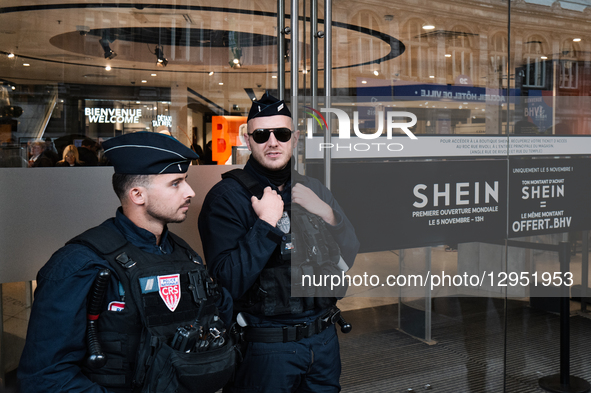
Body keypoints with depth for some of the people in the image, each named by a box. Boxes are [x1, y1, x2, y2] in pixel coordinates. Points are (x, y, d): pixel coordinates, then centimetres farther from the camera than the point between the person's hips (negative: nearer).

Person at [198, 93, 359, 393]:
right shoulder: (226, 196, -10)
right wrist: (266, 223, -22)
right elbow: (228, 283, -19)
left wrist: (326, 213, -13)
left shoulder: (312, 189, 6)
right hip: (264, 347, -5)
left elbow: (348, 259, 2)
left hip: (323, 336, 5)